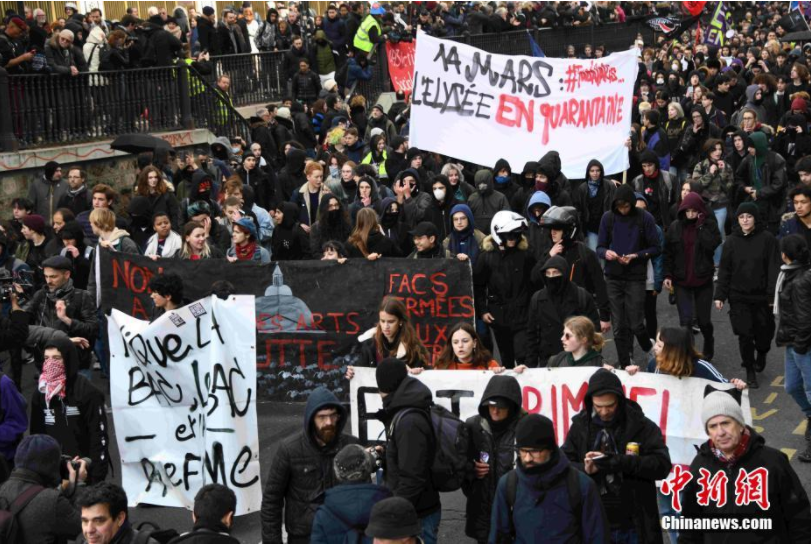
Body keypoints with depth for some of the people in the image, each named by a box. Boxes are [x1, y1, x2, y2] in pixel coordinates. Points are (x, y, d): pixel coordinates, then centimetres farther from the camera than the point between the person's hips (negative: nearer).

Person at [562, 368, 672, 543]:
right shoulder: (580, 426, 3)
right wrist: (585, 469, -20)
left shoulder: (642, 426, -3)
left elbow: (662, 465, -11)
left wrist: (620, 461, -24)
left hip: (634, 527, -2)